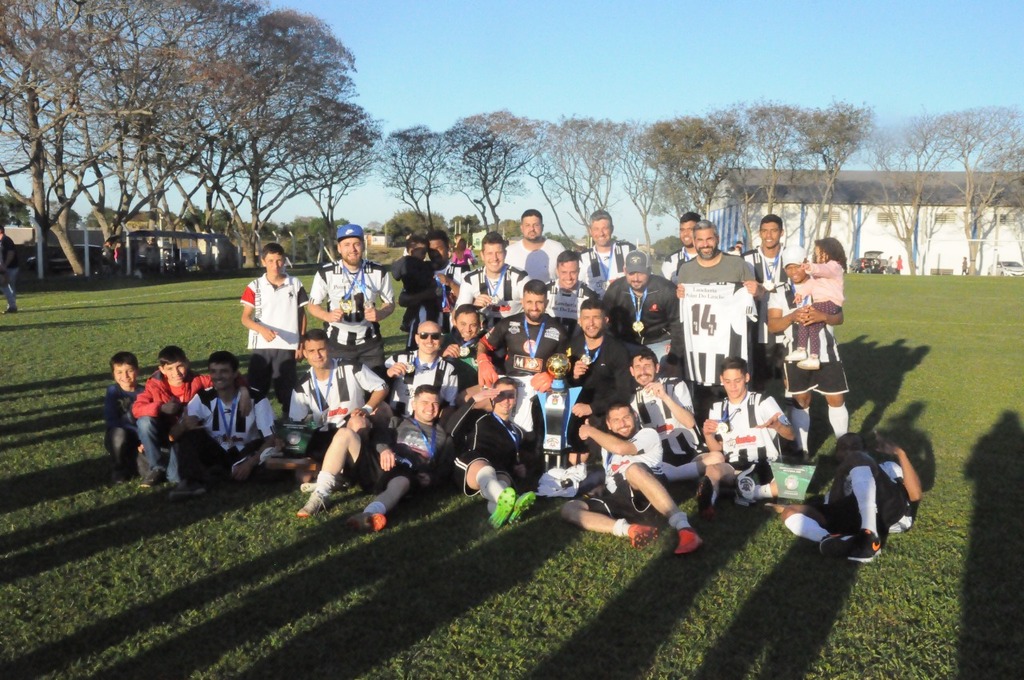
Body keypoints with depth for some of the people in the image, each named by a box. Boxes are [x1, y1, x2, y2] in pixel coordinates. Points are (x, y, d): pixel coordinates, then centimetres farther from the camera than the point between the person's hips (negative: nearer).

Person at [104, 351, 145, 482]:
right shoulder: (113, 391, -9)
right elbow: (111, 421, -16)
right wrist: (138, 433, -25)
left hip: (141, 442, 1)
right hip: (118, 441, -1)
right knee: (118, 433, -37)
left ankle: (131, 461, 11)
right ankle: (118, 470, -8)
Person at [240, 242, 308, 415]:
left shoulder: (296, 285, 3)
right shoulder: (255, 287, 0)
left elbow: (301, 315, 9)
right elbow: (245, 318, -3)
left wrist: (302, 343, 3)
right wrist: (262, 329, -22)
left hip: (287, 347, 0)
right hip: (261, 347, 0)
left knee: (287, 391, 4)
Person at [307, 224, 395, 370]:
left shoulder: (378, 272, -4)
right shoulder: (326, 273, -8)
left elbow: (390, 303, 6)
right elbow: (312, 305, 1)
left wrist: (379, 314, -17)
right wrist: (328, 316, -21)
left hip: (369, 343, 1)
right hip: (337, 343, -1)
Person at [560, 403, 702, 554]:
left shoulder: (648, 434, 7)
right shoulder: (608, 443, 29)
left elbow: (621, 448, -13)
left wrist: (591, 431, -1)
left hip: (644, 502, -6)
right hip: (617, 504, 6)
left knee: (634, 468, -38)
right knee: (568, 509, -15)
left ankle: (682, 526, -47)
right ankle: (629, 530, -36)